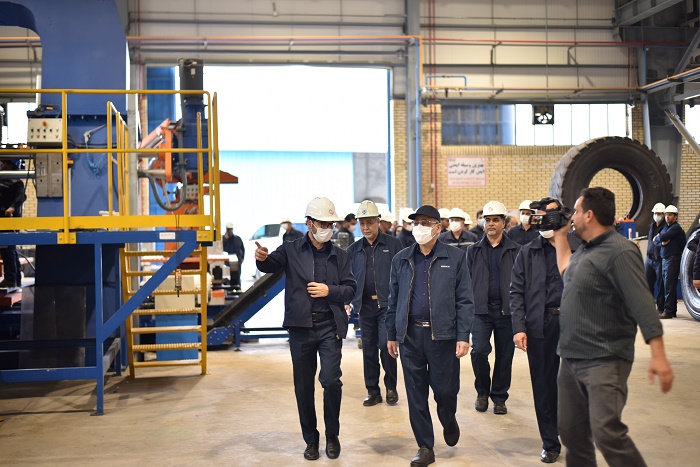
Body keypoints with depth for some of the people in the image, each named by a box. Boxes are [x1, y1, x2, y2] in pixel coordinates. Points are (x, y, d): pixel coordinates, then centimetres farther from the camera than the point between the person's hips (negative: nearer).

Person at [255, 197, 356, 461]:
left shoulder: (339, 255, 10)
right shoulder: (291, 250, 4)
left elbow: (350, 289, 7)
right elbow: (272, 265, -13)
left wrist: (329, 290, -11)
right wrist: (262, 258, -35)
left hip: (330, 326, 0)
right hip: (300, 327, 0)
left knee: (331, 380, -12)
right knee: (303, 387, 8)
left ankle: (332, 434, 12)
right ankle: (311, 440, 25)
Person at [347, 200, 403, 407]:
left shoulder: (393, 244, 0)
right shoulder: (353, 250, 10)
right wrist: (349, 299, -2)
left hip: (387, 304, -4)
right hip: (365, 305, 4)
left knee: (385, 344, -11)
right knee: (368, 349, 8)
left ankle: (391, 388, 9)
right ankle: (372, 391, 20)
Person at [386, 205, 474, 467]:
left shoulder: (455, 258, 0)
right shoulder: (401, 260, 8)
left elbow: (464, 300, -2)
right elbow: (393, 300, 12)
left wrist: (463, 336, -9)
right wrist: (392, 335, 10)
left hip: (443, 335, -2)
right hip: (410, 335, 3)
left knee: (445, 390, 3)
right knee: (416, 394, 6)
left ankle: (448, 421, 37)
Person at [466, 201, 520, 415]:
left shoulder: (515, 250, 4)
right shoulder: (474, 251, 8)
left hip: (506, 310, 0)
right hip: (481, 309, 0)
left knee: (505, 355, 5)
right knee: (479, 350, -13)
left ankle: (499, 397, 22)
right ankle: (482, 392, 11)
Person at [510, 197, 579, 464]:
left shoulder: (580, 248, 2)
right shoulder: (527, 252, 7)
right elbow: (517, 292, 4)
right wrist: (519, 327, -5)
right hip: (540, 326, 1)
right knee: (543, 385, 8)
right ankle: (550, 443, 22)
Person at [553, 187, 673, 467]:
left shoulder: (619, 252, -13)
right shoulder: (584, 251, 14)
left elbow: (642, 305, -20)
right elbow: (567, 272, 36)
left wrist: (658, 356, -27)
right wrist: (560, 236, 30)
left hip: (604, 361, -9)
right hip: (571, 359, 9)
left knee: (606, 432, -19)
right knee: (571, 432, 12)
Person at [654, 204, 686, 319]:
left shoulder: (676, 228, -8)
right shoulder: (666, 228, 20)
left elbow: (662, 238, -20)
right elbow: (656, 242, 12)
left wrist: (658, 237, 1)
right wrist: (662, 242, -8)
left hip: (673, 259, -9)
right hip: (664, 259, 9)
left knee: (669, 286, -10)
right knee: (669, 286, 11)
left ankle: (668, 311, -9)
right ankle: (672, 310, 17)